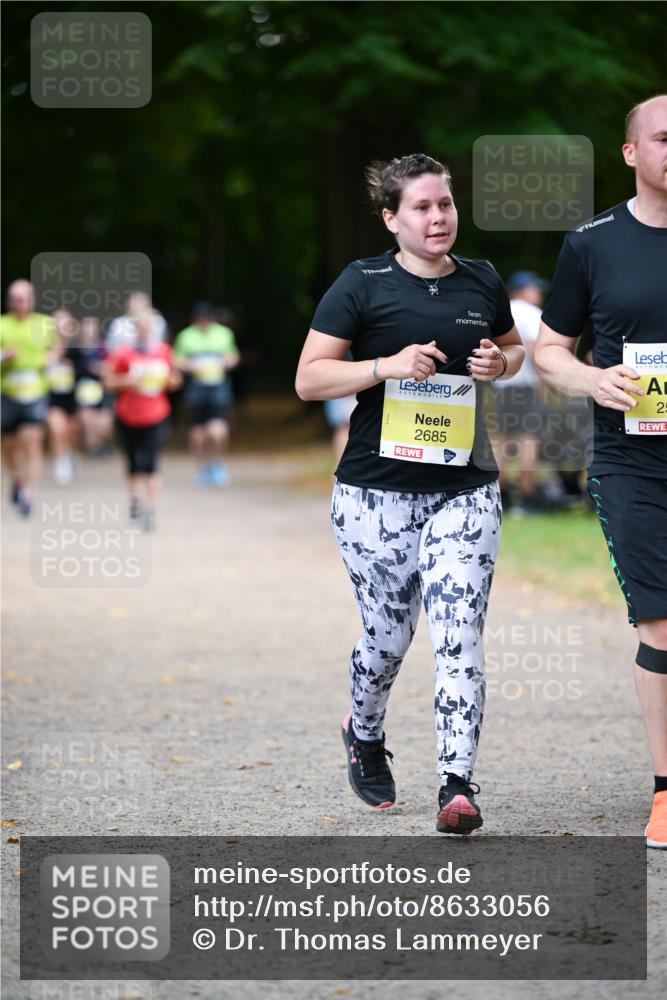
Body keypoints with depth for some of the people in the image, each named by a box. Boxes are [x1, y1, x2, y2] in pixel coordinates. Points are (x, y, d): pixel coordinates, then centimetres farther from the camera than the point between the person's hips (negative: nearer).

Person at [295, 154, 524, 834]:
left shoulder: (482, 282, 9)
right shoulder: (363, 284, -4)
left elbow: (513, 347, 27)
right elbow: (309, 379, -6)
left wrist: (500, 363, 3)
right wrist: (389, 365, -19)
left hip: (464, 489, 2)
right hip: (376, 489, -2)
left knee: (459, 635, -10)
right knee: (389, 634, 7)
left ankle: (457, 785, -12)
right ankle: (364, 734, 38)